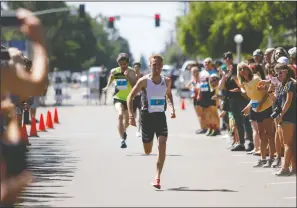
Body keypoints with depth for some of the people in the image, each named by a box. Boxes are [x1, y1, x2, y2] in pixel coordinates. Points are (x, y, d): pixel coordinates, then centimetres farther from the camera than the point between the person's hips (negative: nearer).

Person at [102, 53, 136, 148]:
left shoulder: (131, 72, -15)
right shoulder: (114, 71, -6)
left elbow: (135, 86, -29)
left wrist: (128, 77, -39)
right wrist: (107, 86, 19)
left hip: (129, 99, 1)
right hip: (118, 98, -1)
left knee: (127, 120, 19)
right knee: (120, 115, -28)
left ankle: (123, 131, 56)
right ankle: (122, 139, -33)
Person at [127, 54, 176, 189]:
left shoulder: (167, 81, 2)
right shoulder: (144, 81, -9)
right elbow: (130, 97, -6)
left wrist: (172, 108, 5)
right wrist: (131, 115, -17)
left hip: (161, 117, 2)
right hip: (147, 116, -2)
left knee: (162, 145, -18)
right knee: (147, 151, 9)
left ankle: (157, 177, -16)